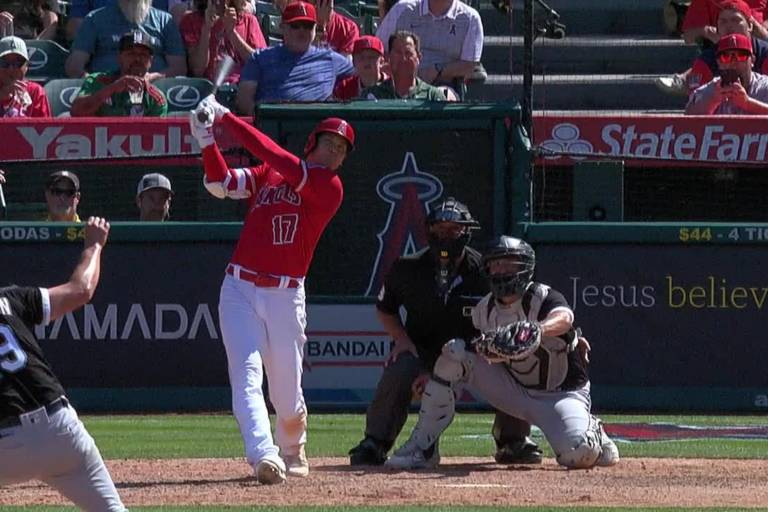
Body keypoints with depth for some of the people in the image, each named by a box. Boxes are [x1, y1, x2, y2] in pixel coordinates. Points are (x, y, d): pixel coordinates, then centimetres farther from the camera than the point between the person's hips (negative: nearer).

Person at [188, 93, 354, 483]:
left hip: (285, 296, -2)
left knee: (287, 392, 6)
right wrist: (207, 142, -17)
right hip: (240, 290, 2)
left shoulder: (330, 187, -2)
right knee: (247, 375, -16)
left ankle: (293, 451, 33)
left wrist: (226, 118, -12)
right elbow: (221, 184, -1)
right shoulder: (266, 175, 11)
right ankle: (264, 455, -27)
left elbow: (278, 159, -12)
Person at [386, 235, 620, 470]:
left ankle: (592, 433, 9)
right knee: (454, 353, -14)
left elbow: (563, 319, -46)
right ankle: (422, 447, -10)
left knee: (579, 455, -33)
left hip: (561, 395, -5)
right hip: (515, 392, 5)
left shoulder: (544, 298, -21)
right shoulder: (484, 309, -3)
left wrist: (538, 330, -67)